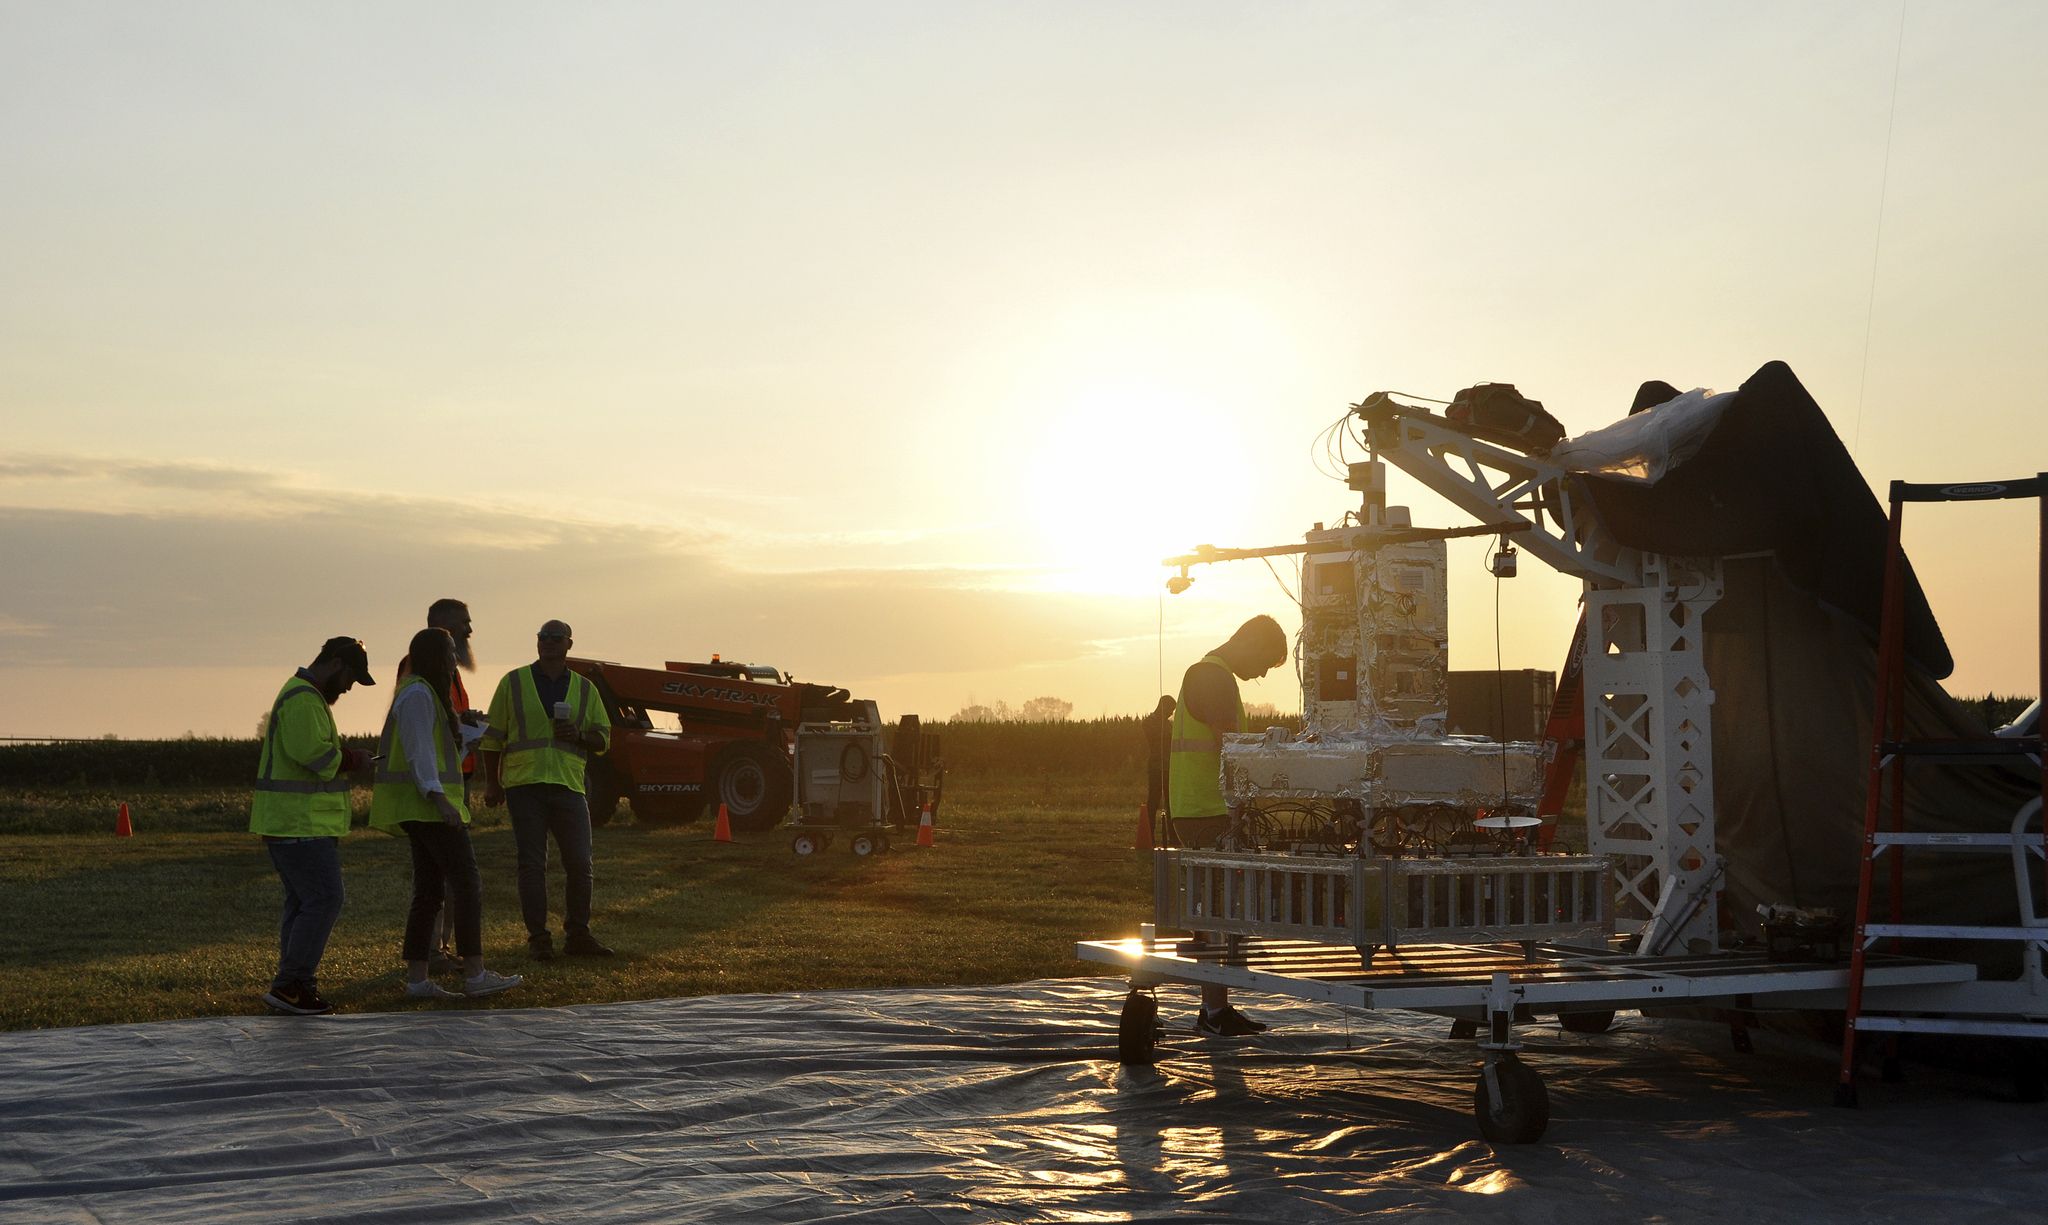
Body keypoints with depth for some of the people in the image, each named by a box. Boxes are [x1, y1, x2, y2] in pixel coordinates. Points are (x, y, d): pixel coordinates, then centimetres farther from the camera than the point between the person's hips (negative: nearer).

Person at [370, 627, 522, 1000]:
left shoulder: (424, 693, 20)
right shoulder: (418, 694, -11)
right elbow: (419, 752, -20)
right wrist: (438, 798, -27)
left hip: (426, 807, 11)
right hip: (429, 803, -11)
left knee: (429, 890, 7)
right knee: (466, 882, -11)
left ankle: (416, 979, 4)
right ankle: (475, 975, -12)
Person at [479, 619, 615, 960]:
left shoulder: (584, 689, 12)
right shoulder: (513, 683, 7)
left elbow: (602, 739, 13)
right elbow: (492, 737, 9)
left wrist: (578, 735, -8)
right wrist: (492, 784, 5)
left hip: (568, 785, 2)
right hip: (524, 783, -2)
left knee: (579, 864, 0)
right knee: (532, 864, 0)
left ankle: (577, 936, 12)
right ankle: (538, 939, 6)